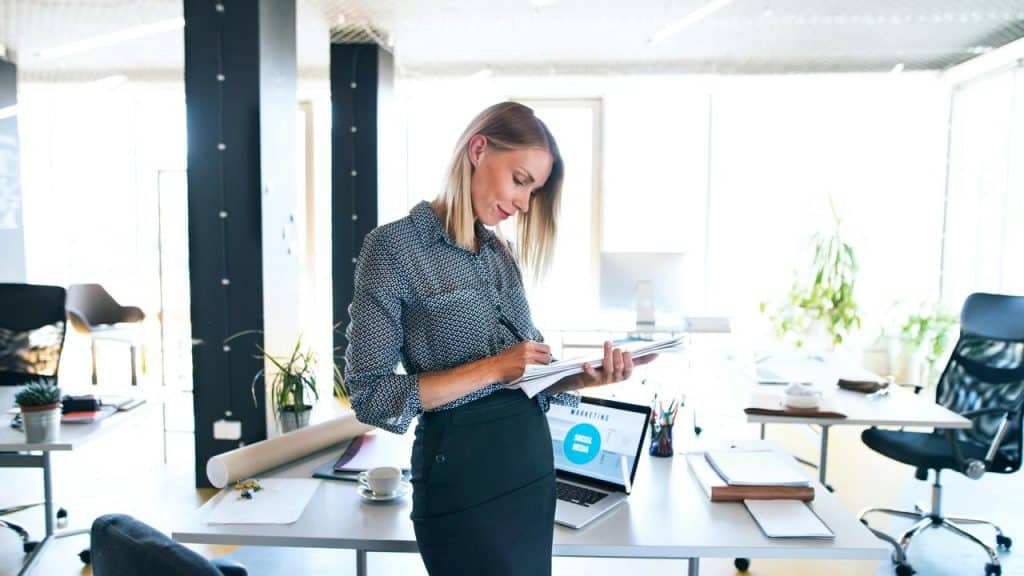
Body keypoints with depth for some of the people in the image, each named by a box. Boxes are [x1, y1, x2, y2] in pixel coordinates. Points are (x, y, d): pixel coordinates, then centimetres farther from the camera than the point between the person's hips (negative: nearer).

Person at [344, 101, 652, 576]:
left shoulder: (502, 253, 9)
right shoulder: (394, 246, -12)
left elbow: (528, 371, 11)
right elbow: (371, 394, -17)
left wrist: (584, 378, -10)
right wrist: (491, 369, -21)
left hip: (531, 456, 7)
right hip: (462, 468, -7)